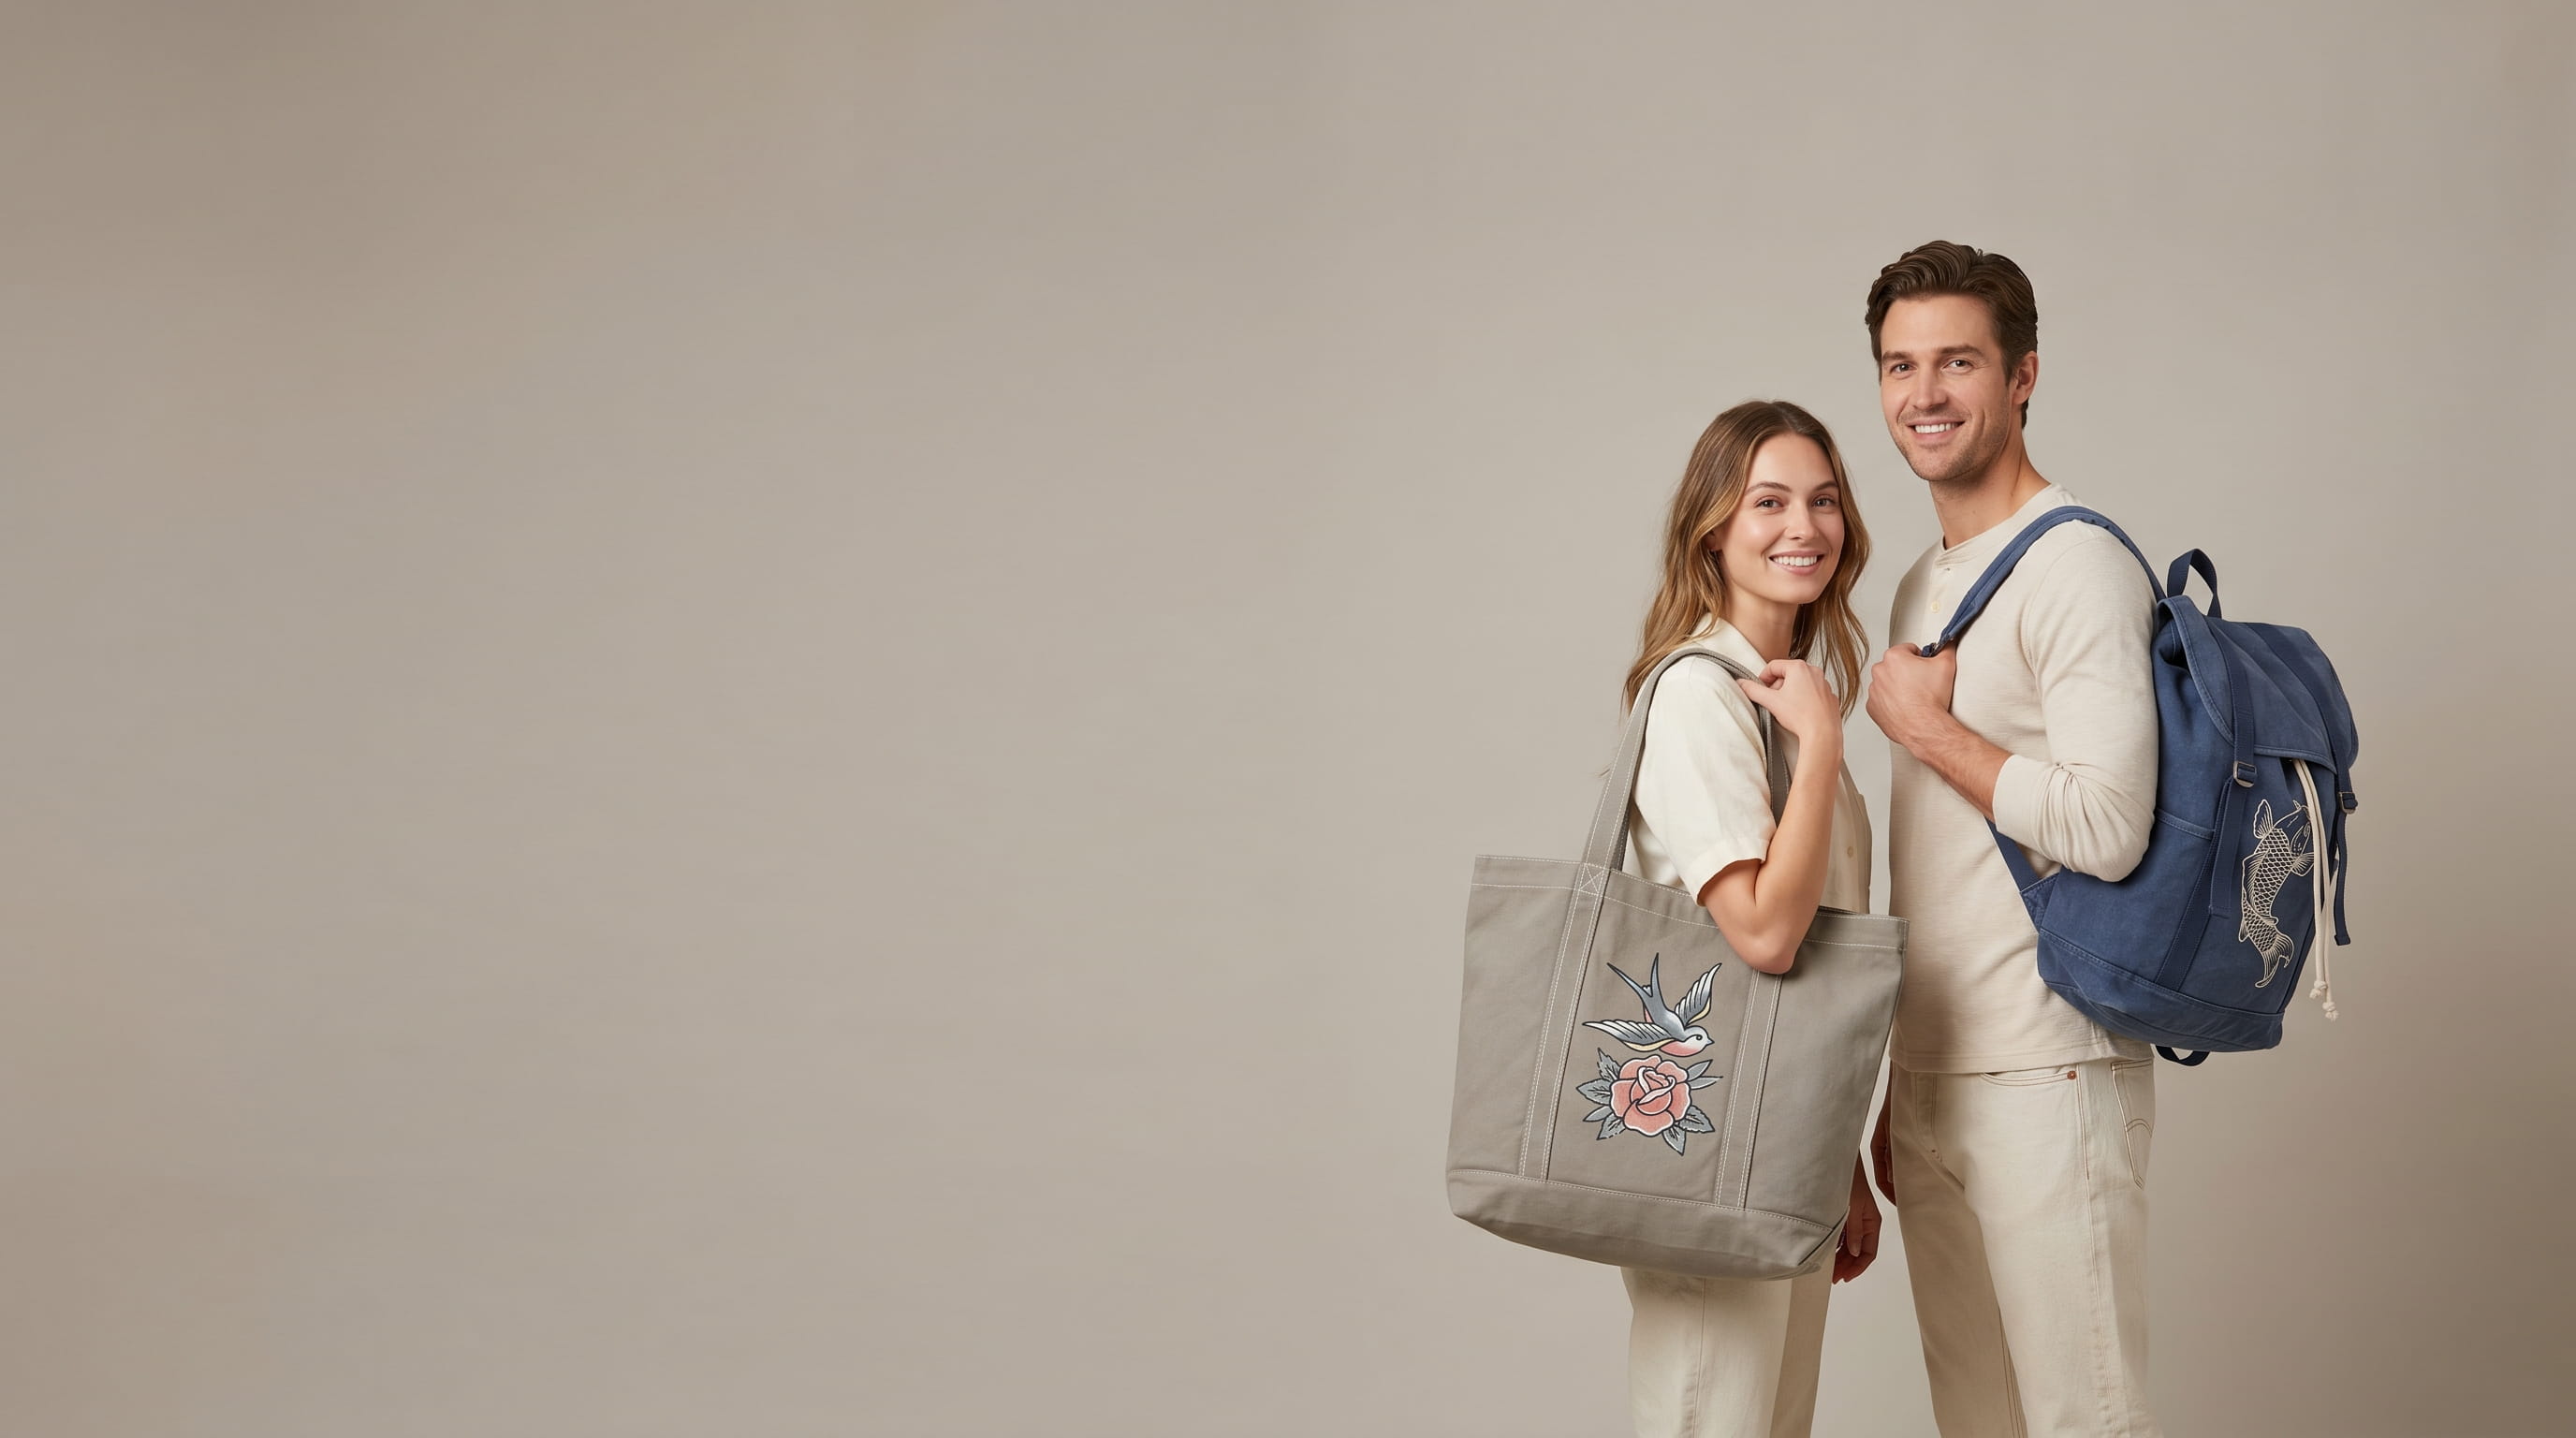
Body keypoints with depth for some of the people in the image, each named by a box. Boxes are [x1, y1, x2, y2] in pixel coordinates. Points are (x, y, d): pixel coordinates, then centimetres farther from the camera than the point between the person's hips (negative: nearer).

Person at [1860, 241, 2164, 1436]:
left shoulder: (2077, 568, -10)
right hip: (1931, 1079, 9)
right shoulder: (1921, 586, 17)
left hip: (2046, 1079, -8)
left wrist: (1926, 728, -11)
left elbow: (2106, 830, -23)